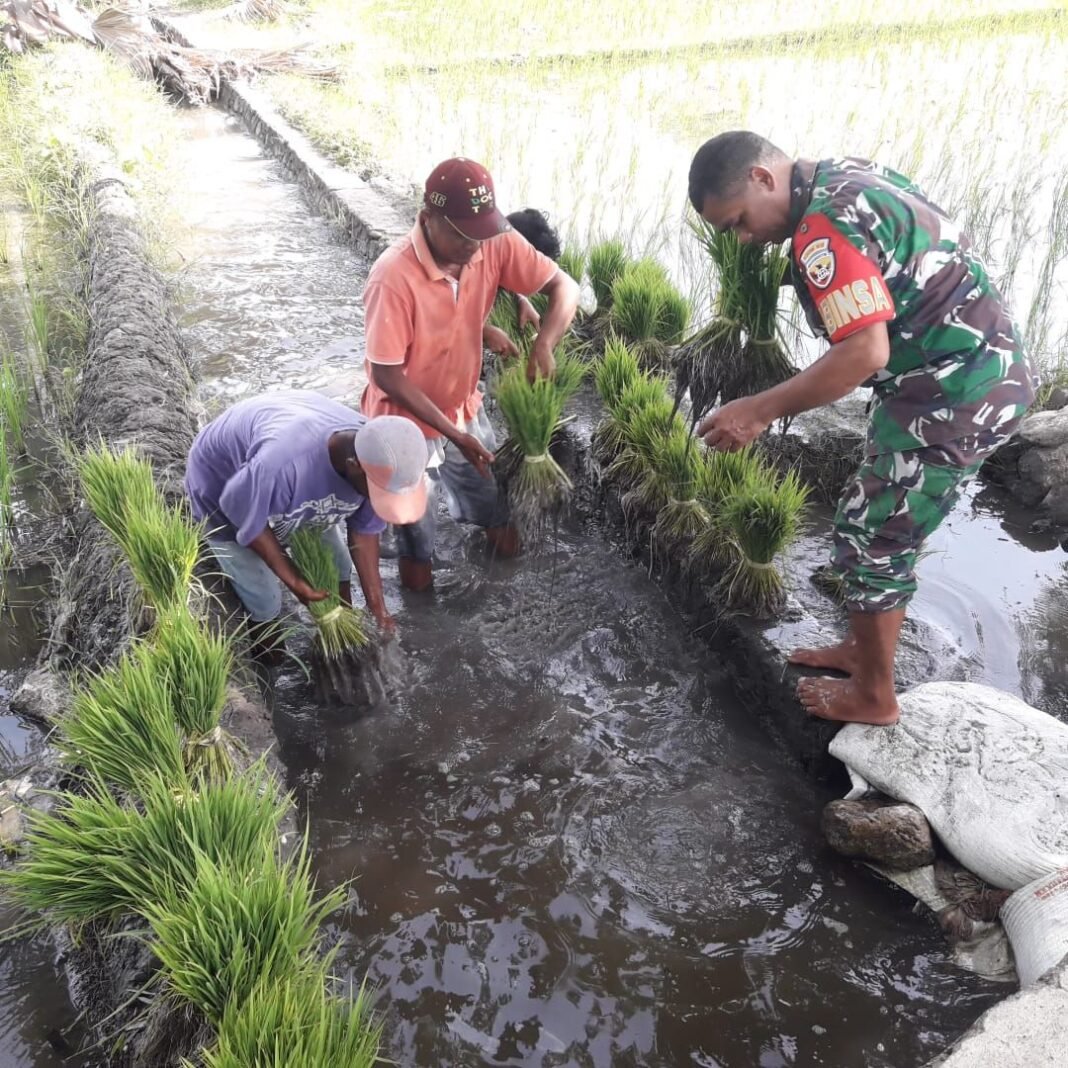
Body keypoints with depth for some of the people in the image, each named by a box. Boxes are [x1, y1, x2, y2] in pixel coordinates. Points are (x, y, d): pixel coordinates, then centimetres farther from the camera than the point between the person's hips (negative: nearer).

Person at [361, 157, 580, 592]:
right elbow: (387, 376, -29)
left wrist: (543, 344, -32)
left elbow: (563, 286, -13)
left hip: (463, 404, 4)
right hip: (405, 418, -4)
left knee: (484, 476, 29)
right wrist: (452, 434, -28)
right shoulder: (393, 278, -35)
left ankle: (494, 521, 62)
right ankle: (415, 552, 54)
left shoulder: (494, 243, -20)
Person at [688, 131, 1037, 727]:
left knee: (870, 536, 2)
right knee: (886, 529, 20)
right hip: (984, 370, 10)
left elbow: (865, 352, -31)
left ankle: (872, 696, 19)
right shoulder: (846, 178, 10)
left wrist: (760, 410, -25)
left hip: (957, 397, -10)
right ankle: (865, 649, 38)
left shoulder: (824, 229, -23)